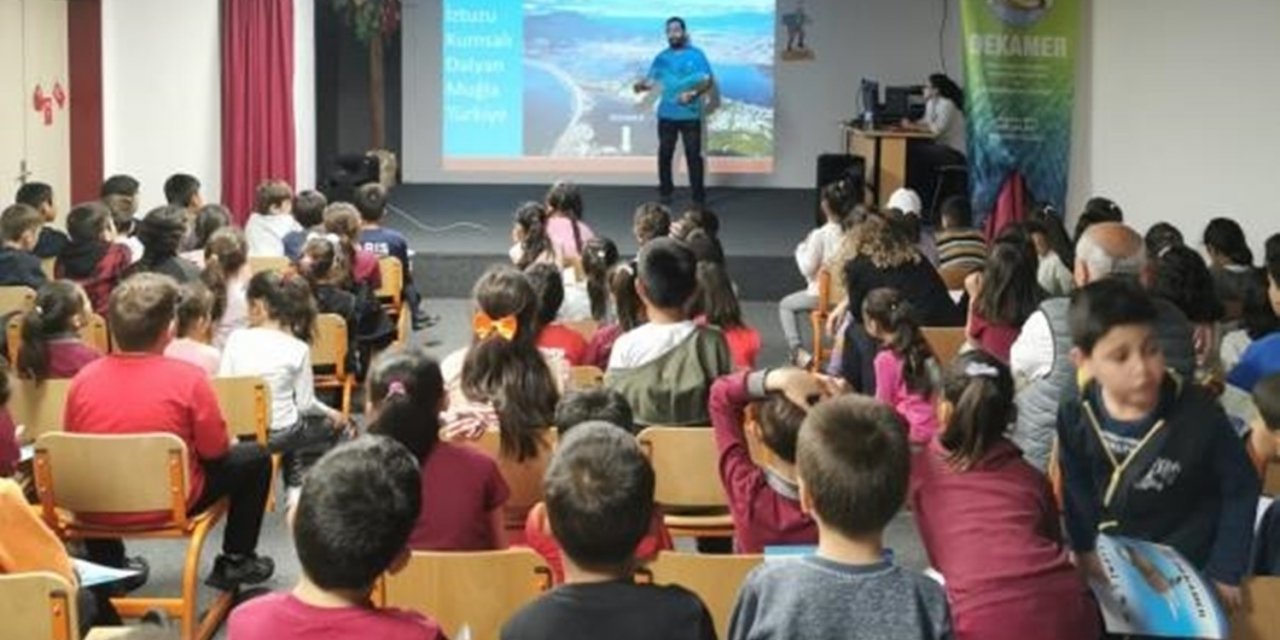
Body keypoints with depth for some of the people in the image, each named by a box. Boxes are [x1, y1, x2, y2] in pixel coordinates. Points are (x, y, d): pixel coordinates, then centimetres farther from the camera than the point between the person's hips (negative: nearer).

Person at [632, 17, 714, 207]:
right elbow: (651, 79, 5)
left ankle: (698, 195, 1)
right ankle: (665, 191, 20)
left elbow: (709, 81, -5)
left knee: (693, 155, -3)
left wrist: (694, 94, -22)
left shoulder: (696, 55, -2)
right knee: (665, 153, 8)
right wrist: (642, 86, -18)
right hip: (667, 115, 3)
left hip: (690, 115, -3)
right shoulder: (662, 57, 8)